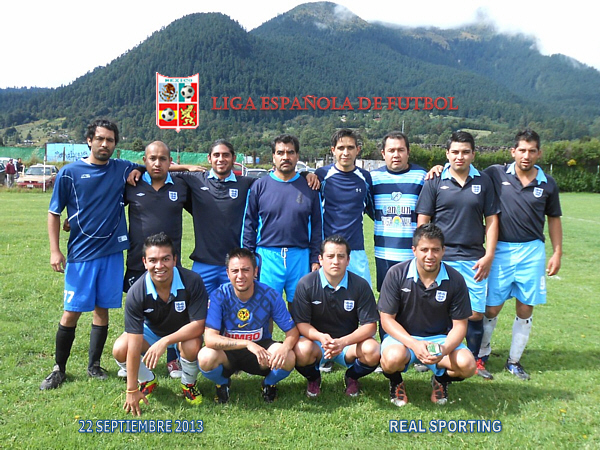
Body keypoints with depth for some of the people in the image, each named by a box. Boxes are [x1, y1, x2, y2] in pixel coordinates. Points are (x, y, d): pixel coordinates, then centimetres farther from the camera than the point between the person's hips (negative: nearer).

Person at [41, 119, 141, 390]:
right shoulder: (70, 172, -1)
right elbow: (54, 213, 3)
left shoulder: (123, 169, 5)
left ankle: (94, 365, 25)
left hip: (112, 253, 2)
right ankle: (59, 369, 19)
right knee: (72, 312, 1)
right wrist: (55, 251, -3)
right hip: (80, 255, -2)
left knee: (102, 309, 10)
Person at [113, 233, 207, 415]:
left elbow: (198, 325, -27)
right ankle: (148, 380, 11)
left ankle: (188, 384, 1)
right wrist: (132, 390, -25)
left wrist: (165, 341, -38)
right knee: (120, 350, -23)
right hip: (151, 331, 2)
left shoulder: (192, 282, -31)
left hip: (185, 331, -1)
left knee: (192, 346, -34)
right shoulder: (136, 292, -28)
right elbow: (134, 345, -27)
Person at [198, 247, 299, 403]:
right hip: (227, 352, 0)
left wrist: (285, 347, -36)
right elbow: (210, 338, -27)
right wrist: (247, 344, -40)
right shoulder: (219, 296, -18)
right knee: (206, 357, -33)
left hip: (261, 347, 1)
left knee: (288, 358, -29)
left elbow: (292, 331, -11)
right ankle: (222, 383, 5)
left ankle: (269, 383, 8)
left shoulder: (270, 295, -15)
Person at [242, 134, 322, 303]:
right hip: (268, 256, -1)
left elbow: (317, 226, 9)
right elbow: (249, 225, 6)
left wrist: (315, 259, 5)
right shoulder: (259, 186, 4)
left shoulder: (309, 187, 7)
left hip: (300, 257, 1)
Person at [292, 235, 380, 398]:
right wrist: (321, 337, -31)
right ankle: (313, 378, 5)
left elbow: (370, 325, -11)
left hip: (349, 342, 1)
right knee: (302, 351, -34)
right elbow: (301, 323, -10)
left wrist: (343, 342, -27)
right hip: (316, 340, -1)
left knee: (372, 351, -29)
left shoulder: (360, 285, -9)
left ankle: (352, 377, 8)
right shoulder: (306, 284, -11)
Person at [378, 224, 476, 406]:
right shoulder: (397, 274, -14)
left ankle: (441, 379, 12)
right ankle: (396, 383, 4)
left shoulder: (455, 280, -9)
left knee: (467, 364, -25)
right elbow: (387, 319, -11)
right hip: (403, 336, -2)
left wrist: (444, 350, -25)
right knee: (393, 357, -35)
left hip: (440, 338, 2)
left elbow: (459, 324, -4)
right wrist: (413, 344, -26)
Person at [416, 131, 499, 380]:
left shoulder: (484, 181, 8)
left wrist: (489, 256, 1)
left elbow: (491, 220, 9)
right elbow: (423, 221, 3)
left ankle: (474, 360, 22)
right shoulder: (435, 182, 3)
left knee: (476, 313, 3)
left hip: (474, 259, 2)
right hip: (441, 258, -1)